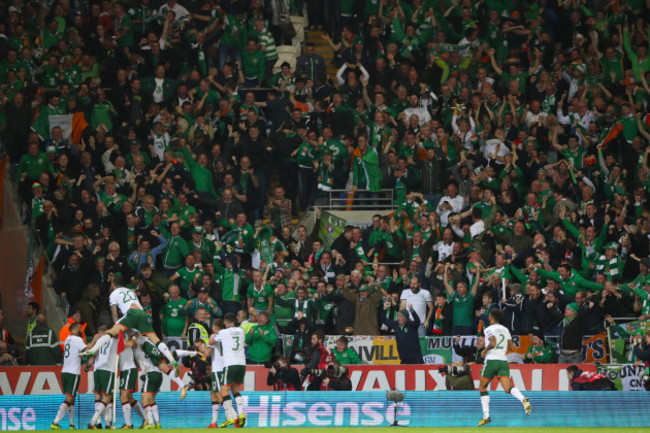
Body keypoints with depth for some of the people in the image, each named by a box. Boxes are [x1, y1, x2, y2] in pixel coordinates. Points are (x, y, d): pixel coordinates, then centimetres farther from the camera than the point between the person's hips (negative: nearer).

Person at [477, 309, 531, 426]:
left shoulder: (489, 329, -3)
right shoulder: (505, 330, 15)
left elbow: (493, 343, -20)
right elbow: (511, 348, 19)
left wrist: (485, 350, -3)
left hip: (491, 360, -5)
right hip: (503, 361, 5)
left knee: (482, 387, 13)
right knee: (508, 388, -9)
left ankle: (486, 416, 9)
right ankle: (523, 399, -40)